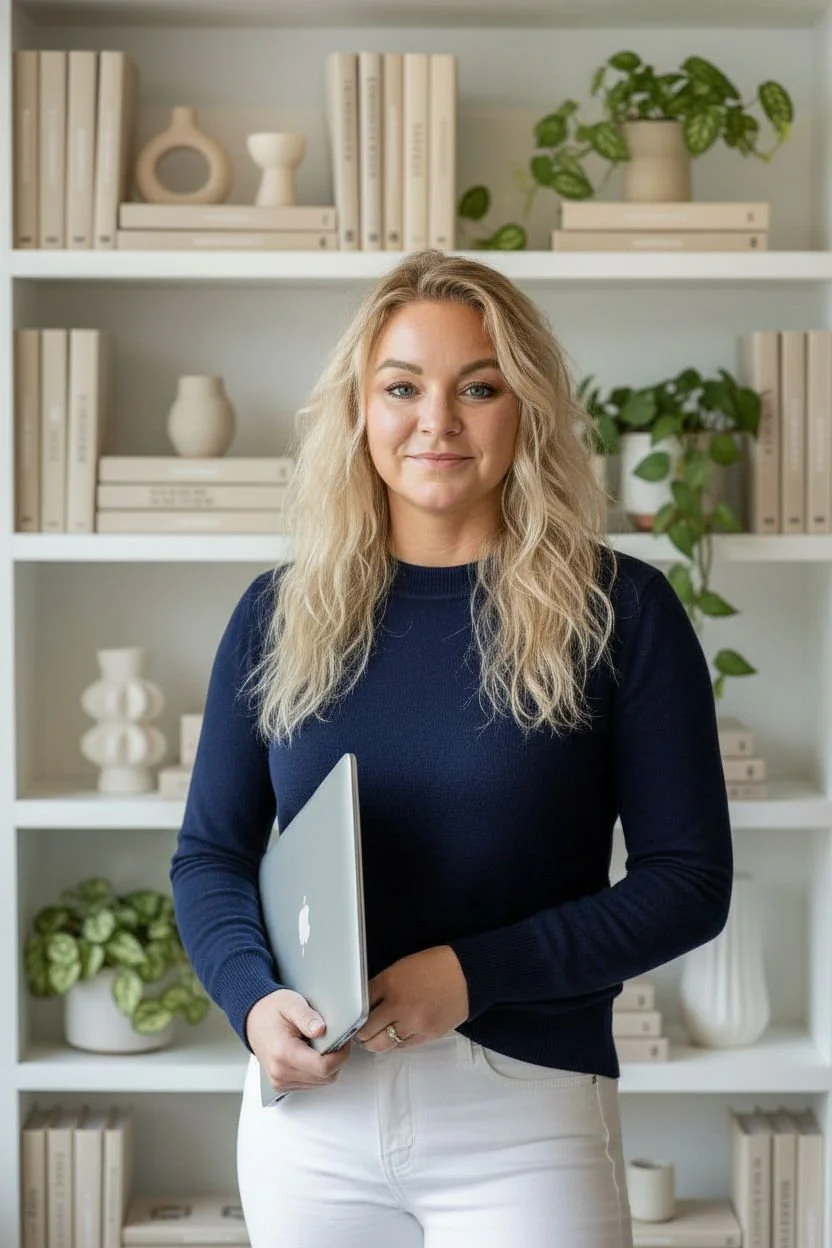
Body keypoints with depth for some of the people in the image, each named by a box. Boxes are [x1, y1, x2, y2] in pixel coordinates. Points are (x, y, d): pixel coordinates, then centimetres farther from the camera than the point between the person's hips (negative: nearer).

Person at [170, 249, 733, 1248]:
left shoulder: (620, 611, -4)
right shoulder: (279, 614, 5)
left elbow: (690, 878, -5)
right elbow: (210, 852, 9)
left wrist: (474, 972, -16)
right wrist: (253, 998, -11)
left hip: (525, 1116, -3)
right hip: (309, 1104, 3)